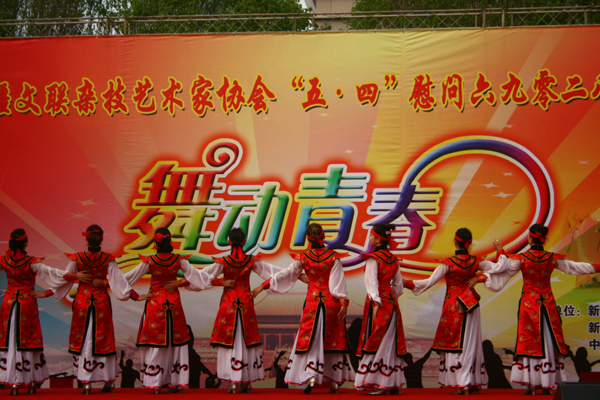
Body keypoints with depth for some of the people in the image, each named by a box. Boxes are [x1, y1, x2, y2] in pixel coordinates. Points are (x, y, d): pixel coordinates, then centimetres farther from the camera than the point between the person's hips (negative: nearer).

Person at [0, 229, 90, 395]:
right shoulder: (31, 262, -15)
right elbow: (52, 273, -13)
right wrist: (75, 276, -7)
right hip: (27, 302, -2)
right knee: (29, 339, 7)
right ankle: (32, 382, 11)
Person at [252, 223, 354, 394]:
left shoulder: (303, 258, -3)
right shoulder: (333, 257, -4)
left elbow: (286, 274, 2)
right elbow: (339, 282, -9)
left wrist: (263, 286, 10)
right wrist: (344, 303, -9)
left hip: (312, 301, 0)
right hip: (331, 302, 0)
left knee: (310, 339, 3)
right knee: (333, 340, 8)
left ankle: (310, 376, -15)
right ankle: (335, 381, 9)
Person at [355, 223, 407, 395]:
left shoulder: (373, 258, -11)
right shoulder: (393, 259, 11)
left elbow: (372, 283, -17)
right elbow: (398, 285, 14)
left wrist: (376, 304, -21)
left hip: (378, 304, -7)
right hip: (391, 303, 7)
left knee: (377, 342, -3)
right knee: (391, 342, 10)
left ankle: (381, 385, -3)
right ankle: (395, 383, 12)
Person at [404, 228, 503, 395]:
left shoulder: (448, 263, -15)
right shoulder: (475, 261, -3)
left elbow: (429, 282, -15)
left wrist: (406, 283, -8)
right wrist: (500, 251, 17)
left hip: (453, 306, -4)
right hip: (471, 305, 4)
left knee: (453, 342, 1)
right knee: (471, 342, 11)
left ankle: (462, 384, -4)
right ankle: (476, 382, 14)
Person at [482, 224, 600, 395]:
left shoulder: (521, 259, -10)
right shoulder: (552, 258, -1)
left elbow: (502, 271, -11)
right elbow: (574, 267, 9)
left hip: (529, 304, -2)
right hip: (548, 304, 2)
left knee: (529, 343, 2)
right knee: (549, 342, 7)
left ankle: (531, 384, -1)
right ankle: (547, 385, 7)